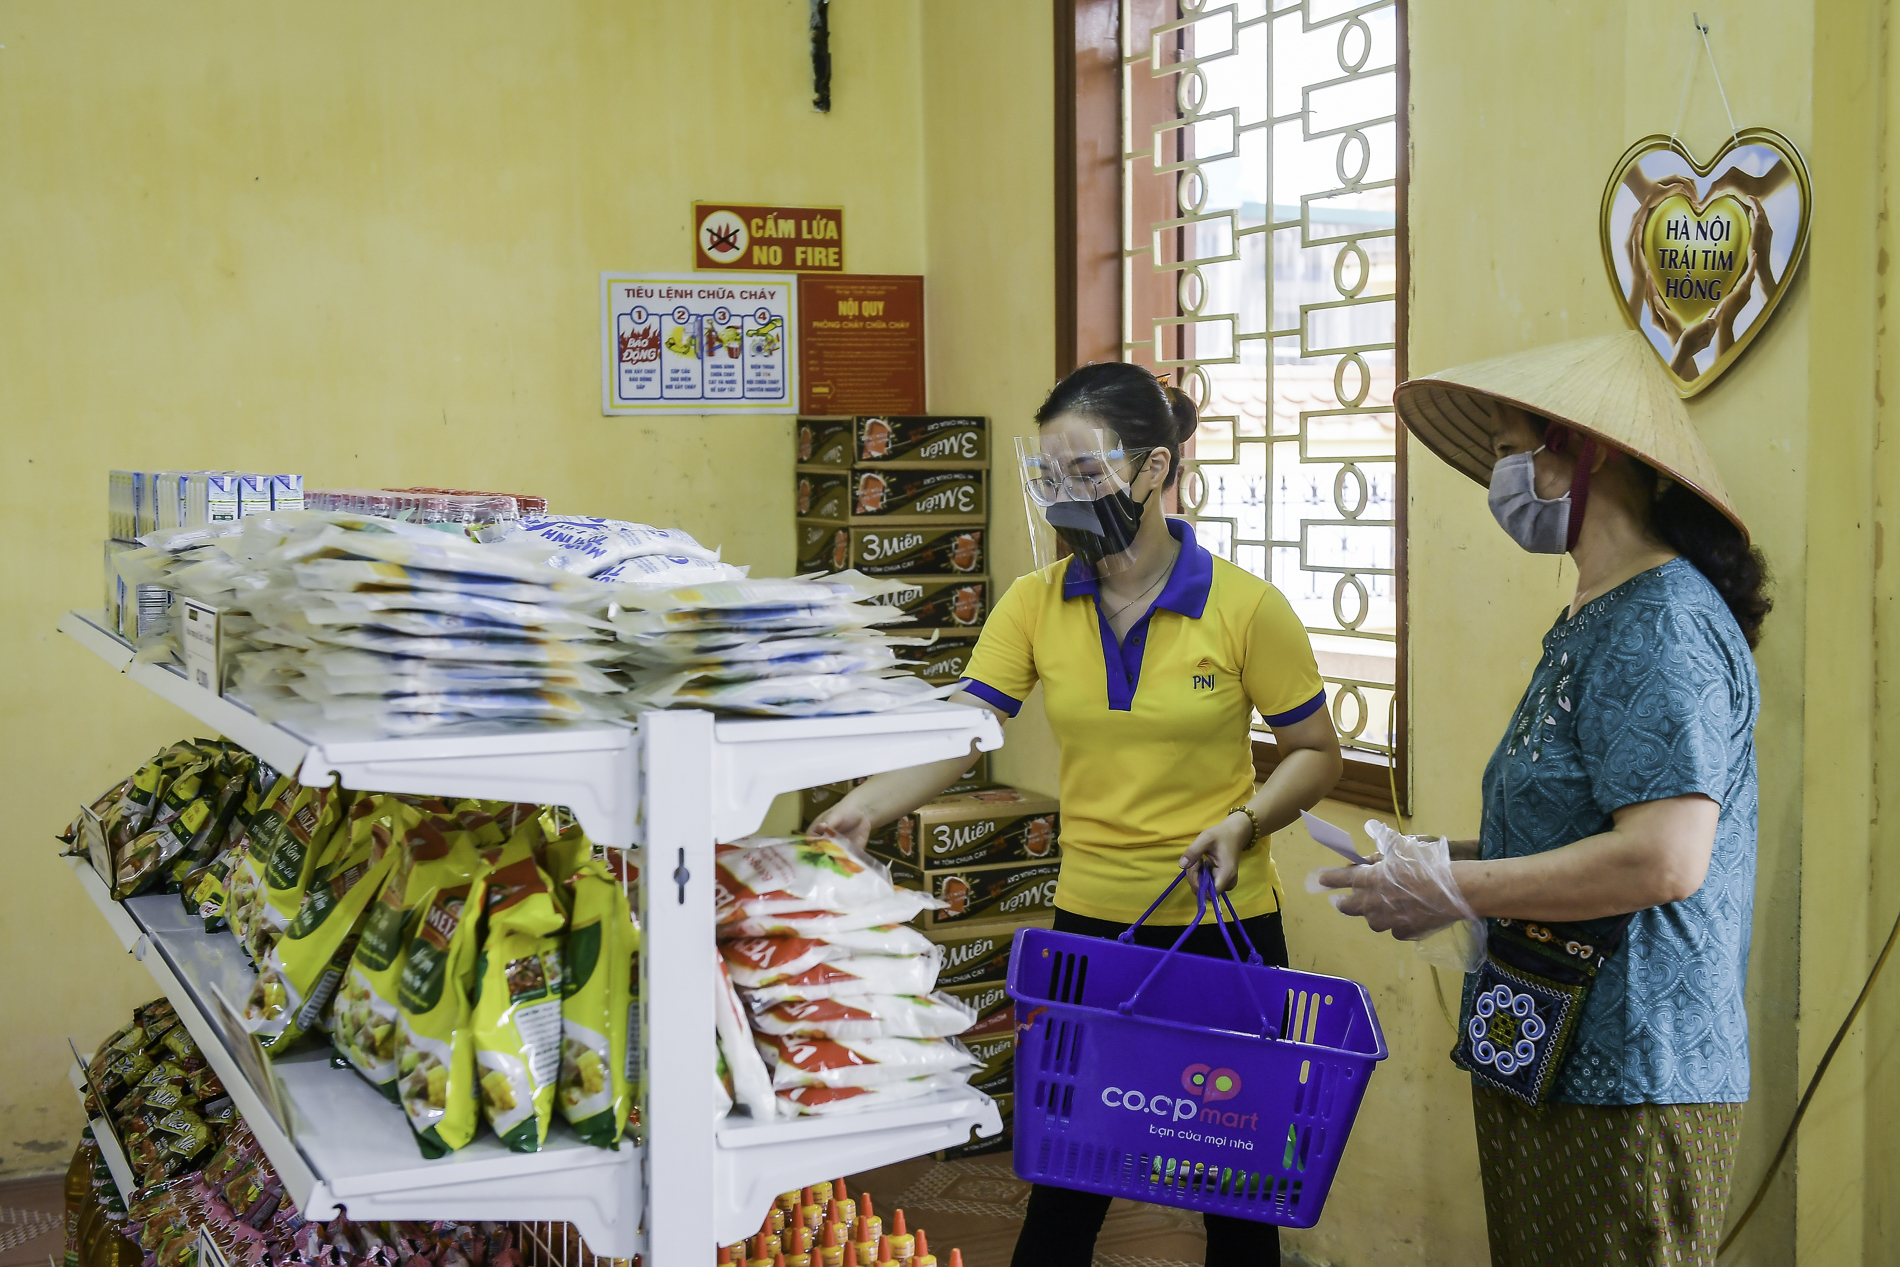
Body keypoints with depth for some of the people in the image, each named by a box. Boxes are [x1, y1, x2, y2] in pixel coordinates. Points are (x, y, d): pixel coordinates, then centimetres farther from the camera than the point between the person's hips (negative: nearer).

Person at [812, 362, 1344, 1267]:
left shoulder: (1245, 608, -10)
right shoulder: (1038, 604, -2)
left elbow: (1314, 754, -1)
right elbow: (954, 734, -10)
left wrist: (1246, 821, -18)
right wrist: (860, 809, -26)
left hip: (1225, 928, -2)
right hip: (1091, 922, 2)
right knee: (1064, 1179, 8)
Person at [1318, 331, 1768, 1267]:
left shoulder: (1664, 627, -17)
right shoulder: (1594, 624, 15)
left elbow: (1666, 858, -27)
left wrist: (1453, 890, -18)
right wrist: (1456, 857, 9)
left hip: (1626, 1089, -10)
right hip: (1544, 1059, 10)